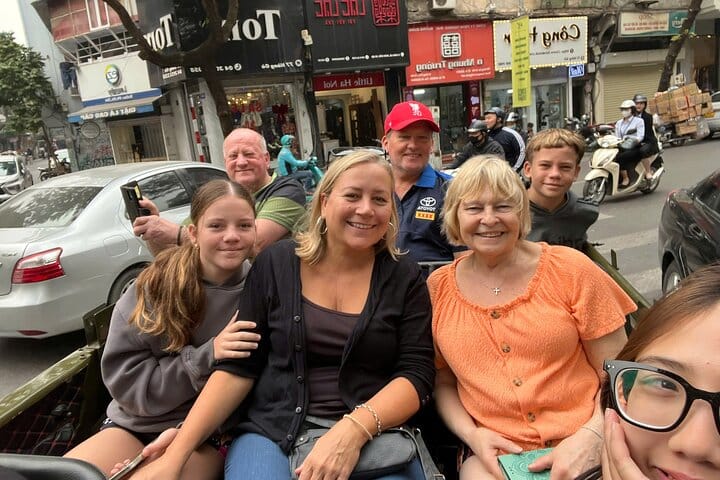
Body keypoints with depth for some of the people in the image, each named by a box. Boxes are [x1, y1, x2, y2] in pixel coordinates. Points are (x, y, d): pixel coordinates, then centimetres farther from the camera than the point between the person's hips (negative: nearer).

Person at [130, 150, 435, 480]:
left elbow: (417, 373, -6)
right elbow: (238, 366, 1)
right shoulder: (275, 263, 2)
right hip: (272, 431, 1)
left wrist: (355, 429, -23)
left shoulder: (404, 278, 1)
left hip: (376, 436, 0)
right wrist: (176, 452, -8)